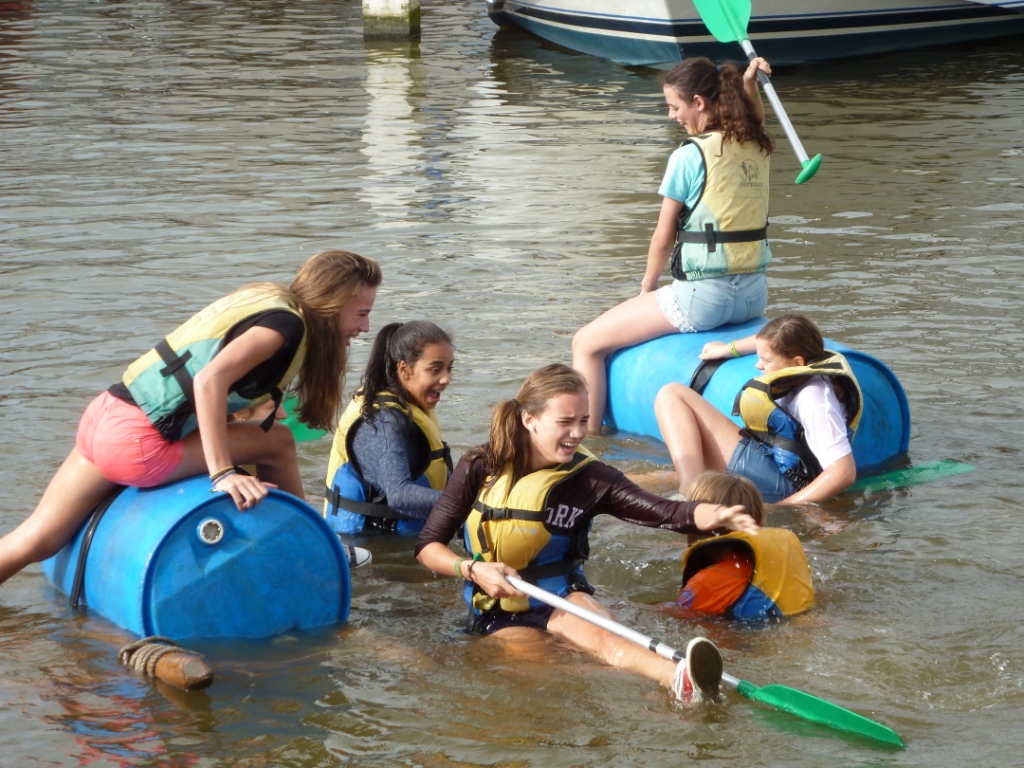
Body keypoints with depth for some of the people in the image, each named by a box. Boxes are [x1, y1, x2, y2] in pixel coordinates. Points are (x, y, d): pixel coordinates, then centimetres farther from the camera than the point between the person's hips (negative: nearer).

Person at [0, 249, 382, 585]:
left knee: (38, 541, 13)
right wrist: (223, 474, -27)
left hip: (104, 418, 9)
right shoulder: (286, 323, -11)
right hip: (138, 446, -9)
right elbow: (210, 381, -25)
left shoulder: (267, 302, 16)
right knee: (277, 442, 2)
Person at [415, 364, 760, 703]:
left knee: (602, 635, -35)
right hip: (500, 616, 0)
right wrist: (473, 569, -23)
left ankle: (682, 680, -65)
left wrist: (717, 515, -40)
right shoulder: (480, 468, -6)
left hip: (563, 600, 0)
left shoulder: (589, 479, -4)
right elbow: (427, 545, -3)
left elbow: (667, 512, -19)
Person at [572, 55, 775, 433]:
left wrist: (647, 287, 9)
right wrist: (749, 85, 21)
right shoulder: (756, 146, 6)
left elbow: (663, 239, -6)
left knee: (587, 343, 4)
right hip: (754, 294, 9)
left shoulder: (689, 157, -13)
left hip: (704, 296, -9)